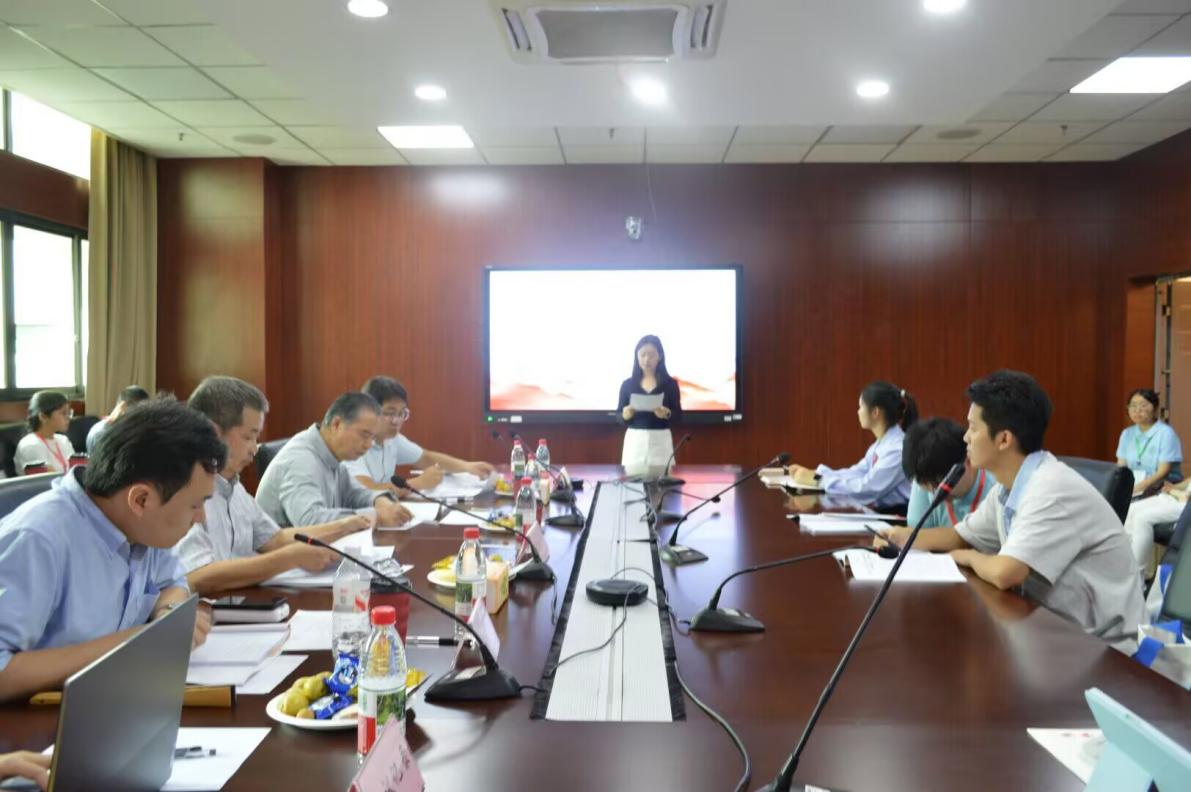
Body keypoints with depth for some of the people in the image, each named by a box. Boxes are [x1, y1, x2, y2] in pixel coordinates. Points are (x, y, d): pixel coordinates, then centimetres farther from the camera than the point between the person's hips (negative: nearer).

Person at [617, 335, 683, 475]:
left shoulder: (670, 383, 3)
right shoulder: (627, 384, 6)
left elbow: (678, 415, 2)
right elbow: (619, 417, 8)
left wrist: (667, 413, -18)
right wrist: (625, 414, -14)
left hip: (660, 440, -1)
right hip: (634, 441, 1)